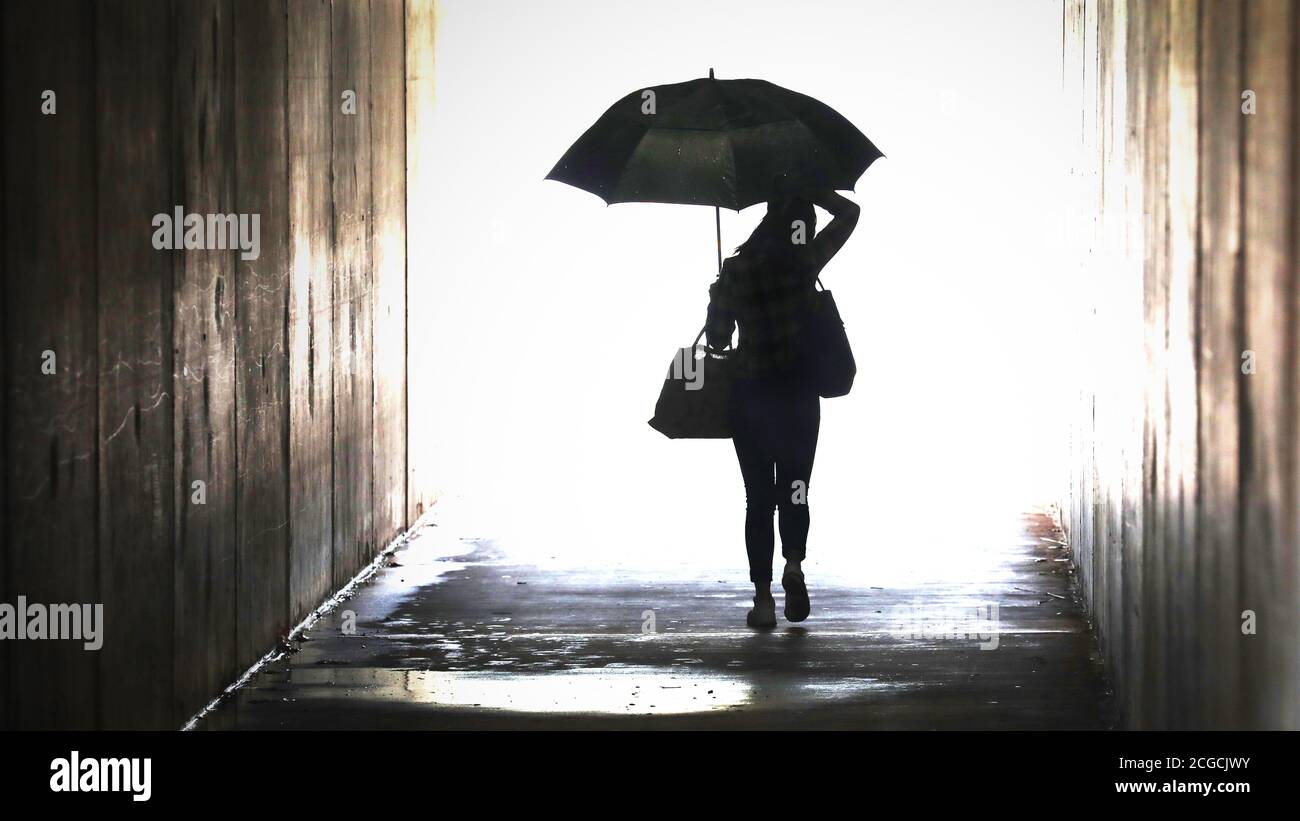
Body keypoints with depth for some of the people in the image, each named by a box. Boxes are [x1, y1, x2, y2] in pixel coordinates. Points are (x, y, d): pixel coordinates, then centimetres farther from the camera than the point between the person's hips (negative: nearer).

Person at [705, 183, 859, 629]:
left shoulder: (734, 271, -7)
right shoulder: (804, 262, -5)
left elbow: (717, 340, 0)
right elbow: (848, 213, 8)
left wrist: (717, 299, 18)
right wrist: (806, 193, 7)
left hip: (749, 394, 0)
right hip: (799, 391, 0)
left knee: (759, 495, 7)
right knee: (794, 487, 11)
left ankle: (763, 596, 0)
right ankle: (794, 562, -17)